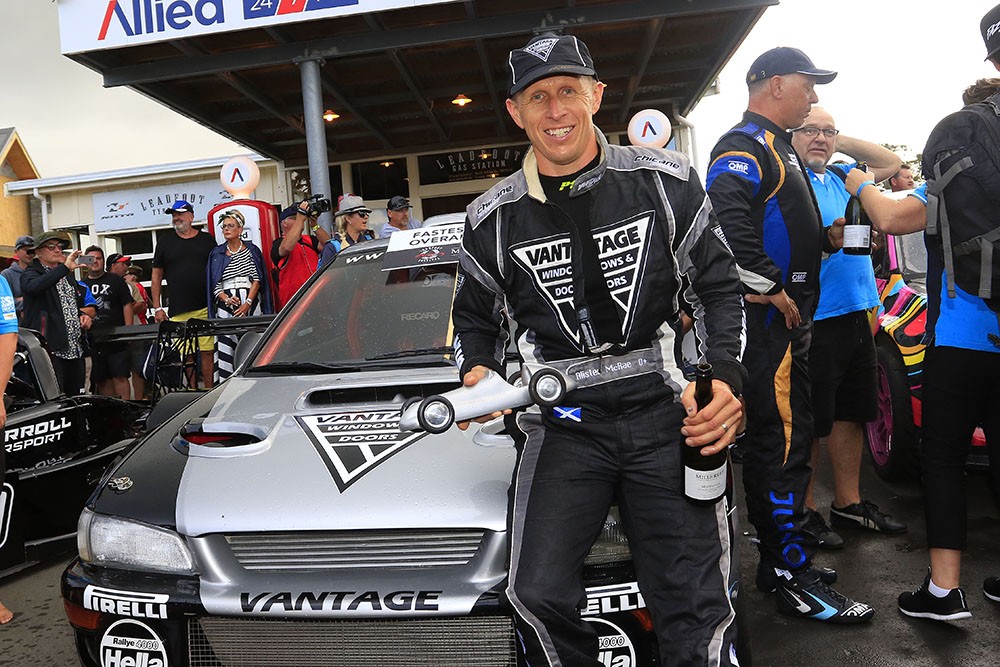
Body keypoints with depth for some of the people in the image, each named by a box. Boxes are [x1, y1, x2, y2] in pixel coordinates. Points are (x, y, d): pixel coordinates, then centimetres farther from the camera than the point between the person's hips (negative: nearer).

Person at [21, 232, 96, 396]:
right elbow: (34, 286, -25)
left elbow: (86, 304, 32)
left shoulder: (68, 277, 22)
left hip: (76, 349, 7)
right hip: (50, 349, -7)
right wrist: (65, 267, -30)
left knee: (75, 398, 10)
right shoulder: (31, 274, 0)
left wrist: (85, 314, 10)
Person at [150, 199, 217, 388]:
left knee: (208, 352, -1)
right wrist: (157, 307, 5)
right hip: (178, 312, 0)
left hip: (206, 308, 0)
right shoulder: (164, 241, 12)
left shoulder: (207, 239, 12)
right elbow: (156, 276, 12)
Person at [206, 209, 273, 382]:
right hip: (226, 304, 1)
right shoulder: (216, 253, 14)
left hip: (250, 302, -1)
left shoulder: (252, 250, 10)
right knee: (226, 344, -7)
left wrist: (248, 303, -10)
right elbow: (213, 283, 9)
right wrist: (226, 299, -10)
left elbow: (257, 278, 2)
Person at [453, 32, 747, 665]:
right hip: (563, 422, 1)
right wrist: (477, 371, -3)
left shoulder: (665, 179, 3)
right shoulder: (492, 218, 6)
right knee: (538, 594, -10)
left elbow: (720, 286, 7)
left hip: (665, 408, 0)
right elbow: (476, 316, 19)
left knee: (698, 613, -5)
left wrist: (728, 376, -9)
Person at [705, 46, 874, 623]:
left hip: (788, 318, 11)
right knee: (784, 439, -7)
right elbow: (729, 219, -28)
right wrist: (770, 289, -23)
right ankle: (792, 576, 3)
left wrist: (825, 238, 13)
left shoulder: (779, 146, 23)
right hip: (769, 318, -11)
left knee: (776, 438, 14)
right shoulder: (744, 145, -10)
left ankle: (780, 559, 26)